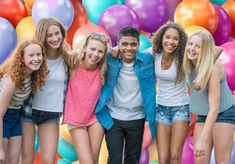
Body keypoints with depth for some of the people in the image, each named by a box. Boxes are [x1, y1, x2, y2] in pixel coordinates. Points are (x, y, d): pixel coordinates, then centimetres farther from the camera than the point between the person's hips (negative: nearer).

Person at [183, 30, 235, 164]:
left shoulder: (213, 68, -28)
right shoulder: (190, 64, -10)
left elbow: (214, 108, -30)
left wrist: (203, 139, -35)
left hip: (223, 114, -6)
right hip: (202, 116, 6)